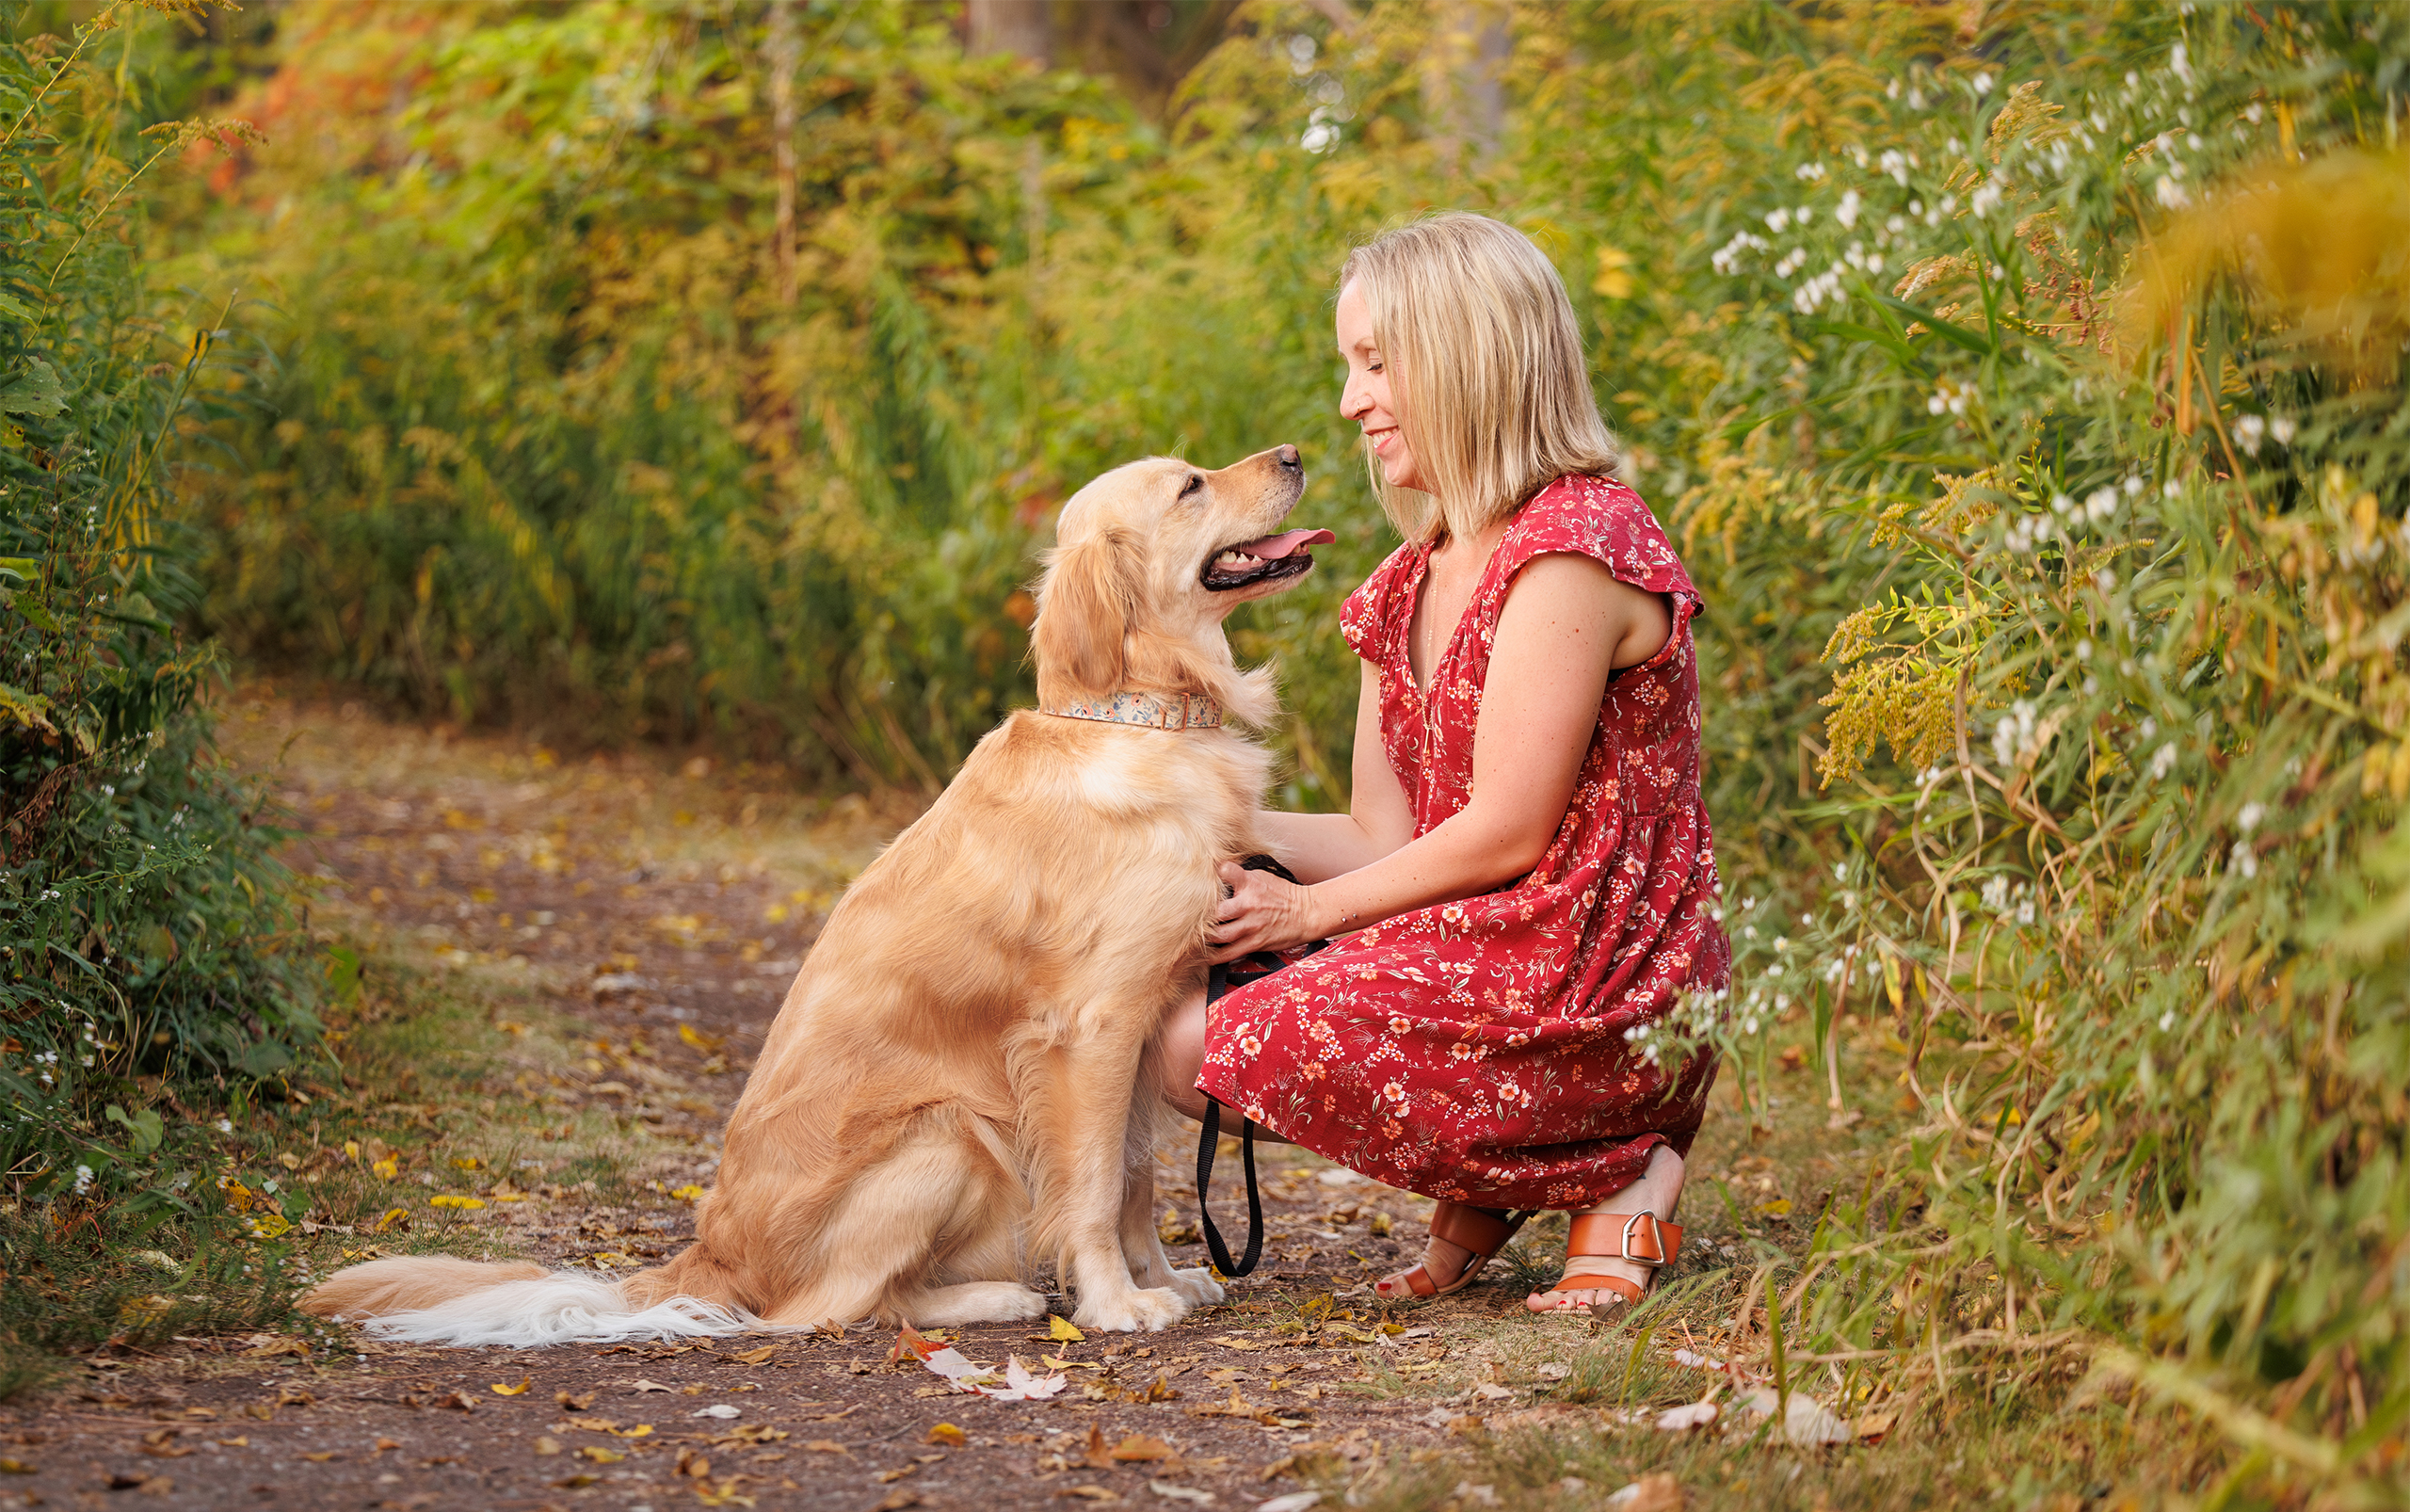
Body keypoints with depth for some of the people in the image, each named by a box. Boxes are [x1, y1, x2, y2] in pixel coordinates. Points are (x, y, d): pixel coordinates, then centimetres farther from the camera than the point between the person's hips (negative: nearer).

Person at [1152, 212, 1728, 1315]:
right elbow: (1384, 837, 12)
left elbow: (1505, 835, -16)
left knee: (1239, 1049, -20)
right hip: (1480, 956, 9)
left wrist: (1312, 909, -8)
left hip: (1600, 1000, -9)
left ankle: (1613, 1178, -5)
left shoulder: (1575, 546, -14)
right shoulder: (1410, 584, 15)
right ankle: (1479, 1197, 8)